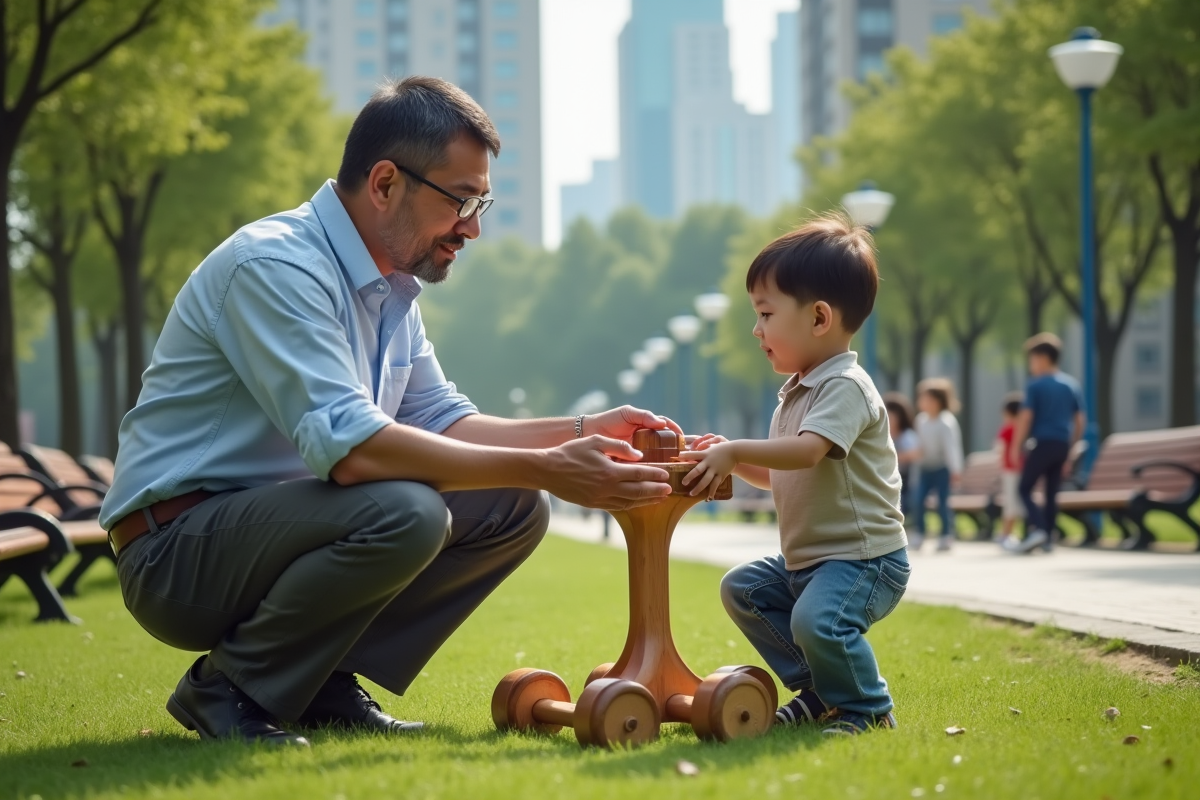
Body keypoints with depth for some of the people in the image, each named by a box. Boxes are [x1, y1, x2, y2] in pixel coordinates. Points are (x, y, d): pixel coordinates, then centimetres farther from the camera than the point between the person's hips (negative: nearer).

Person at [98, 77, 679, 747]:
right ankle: (228, 687, -12)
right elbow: (348, 446, -31)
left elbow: (440, 422, 14)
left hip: (277, 524, 9)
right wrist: (545, 470, -30)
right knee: (402, 511, -34)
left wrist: (582, 433, 0)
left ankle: (326, 684, 2)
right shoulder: (274, 266, -22)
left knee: (513, 509, 0)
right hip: (177, 554, -9)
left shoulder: (392, 286, 10)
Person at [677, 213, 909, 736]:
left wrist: (736, 451, -33)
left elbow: (808, 451, -33)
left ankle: (867, 708, -5)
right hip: (805, 559, 11)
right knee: (741, 589, 16)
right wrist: (732, 460, 5)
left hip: (864, 558, -11)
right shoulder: (796, 393, 15)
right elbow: (778, 476, 21)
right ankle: (816, 692, 16)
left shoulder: (846, 387, -16)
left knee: (817, 620, -31)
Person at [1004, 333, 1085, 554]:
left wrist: (1016, 446, -6)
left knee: (1025, 489, -1)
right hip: (1062, 445, 6)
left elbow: (1026, 417, -12)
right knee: (1051, 493, 11)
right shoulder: (1071, 384, 11)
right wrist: (1071, 446, 19)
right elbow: (1080, 420, 12)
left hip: (1042, 444, -6)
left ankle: (1037, 529, -19)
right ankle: (1048, 539, 9)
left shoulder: (1036, 385, -7)